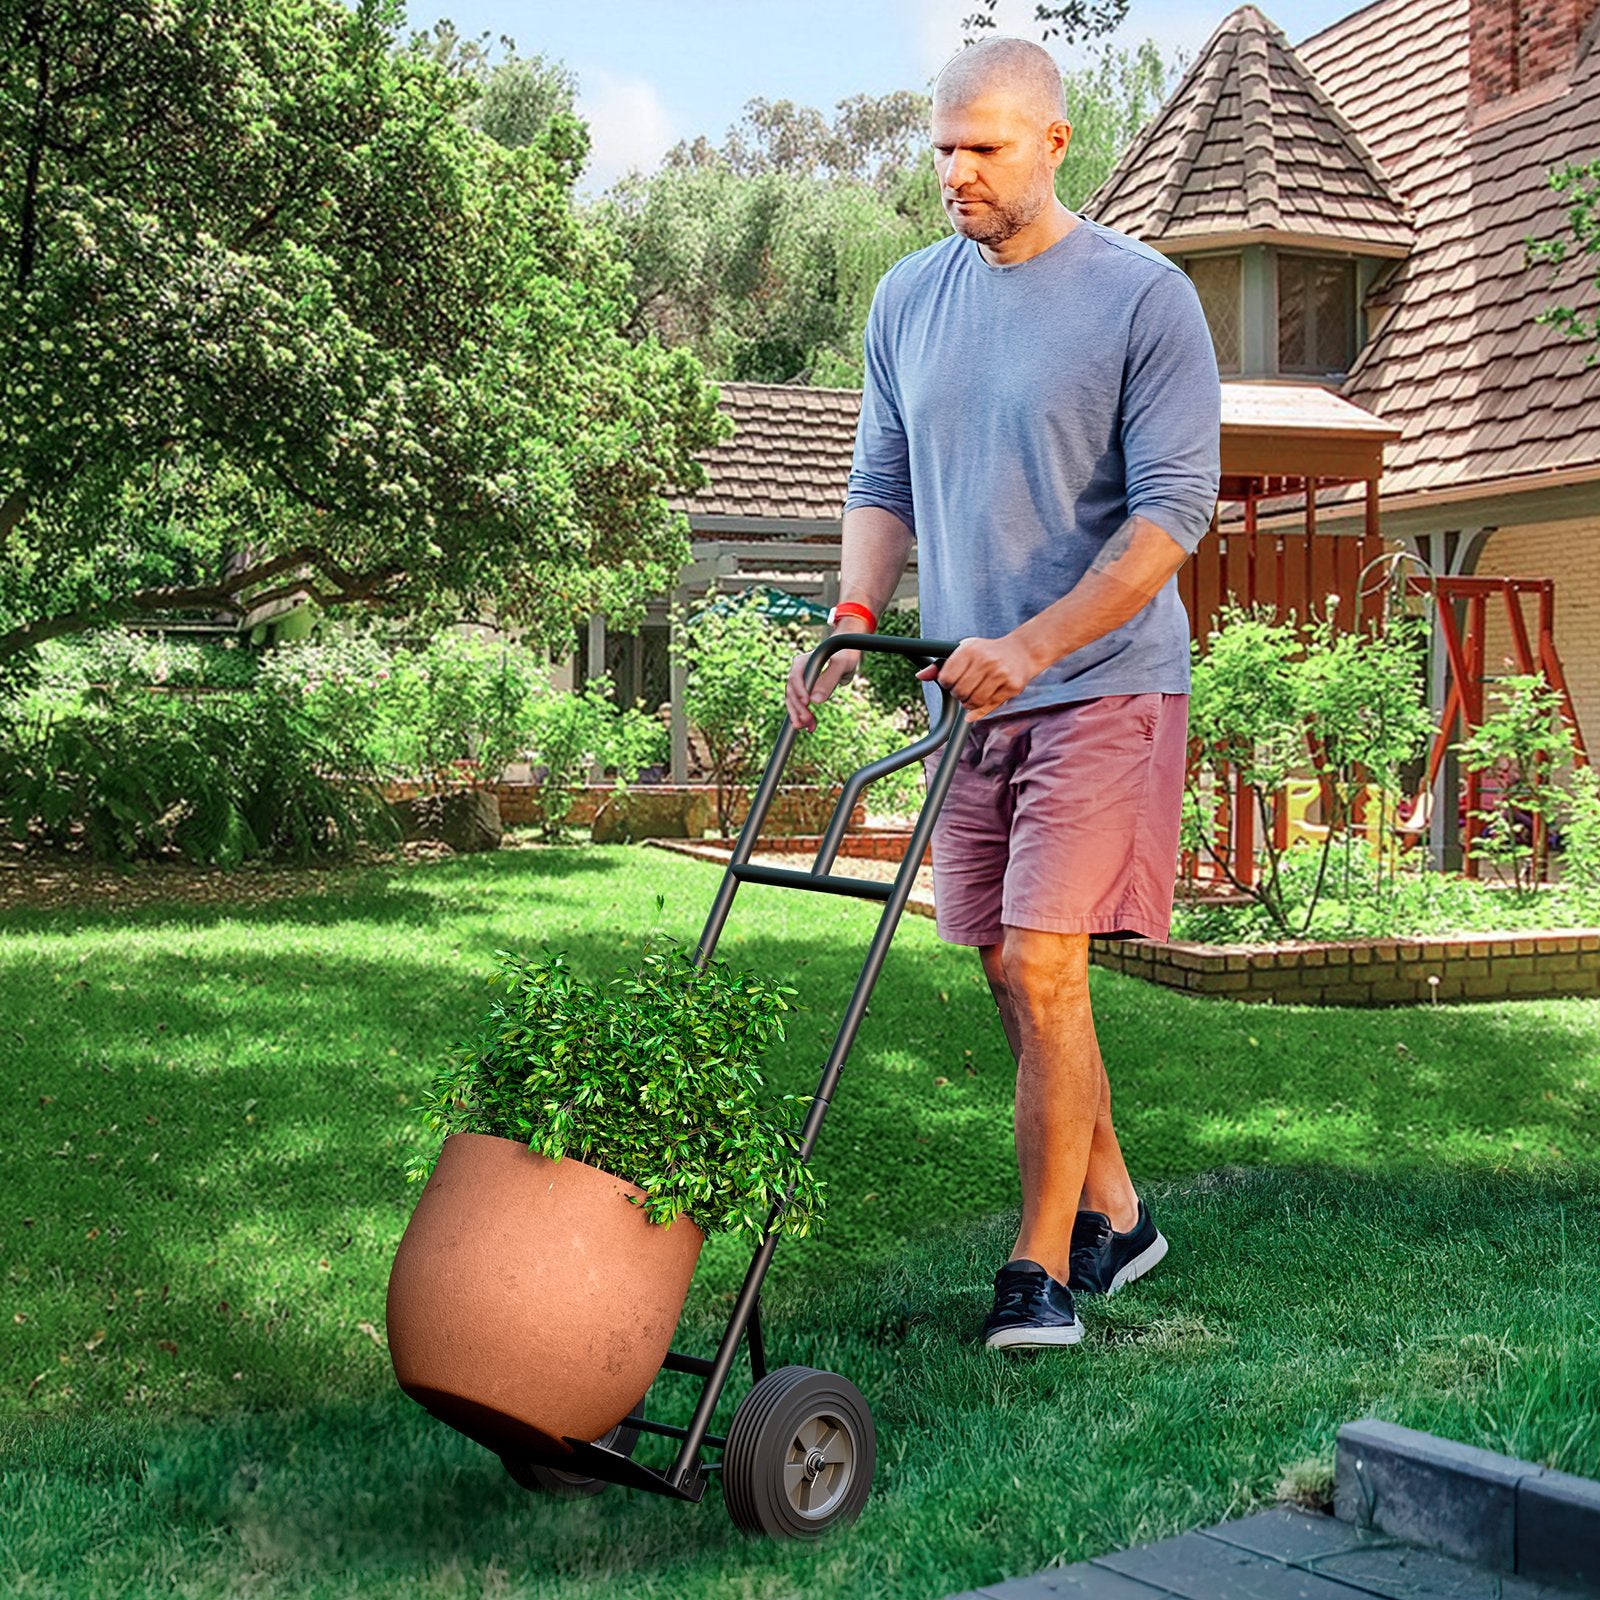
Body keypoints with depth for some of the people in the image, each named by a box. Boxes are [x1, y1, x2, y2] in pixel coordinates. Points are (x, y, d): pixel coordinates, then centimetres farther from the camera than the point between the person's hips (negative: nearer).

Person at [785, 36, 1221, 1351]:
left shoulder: (1145, 299, -9)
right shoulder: (908, 300, 9)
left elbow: (1172, 513, -14)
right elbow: (883, 487, 14)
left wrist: (1027, 649, -22)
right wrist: (856, 622, -4)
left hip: (1103, 686, -6)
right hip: (970, 694, 6)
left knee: (1042, 963, -12)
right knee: (1011, 973, 10)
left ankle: (1044, 1265, 2)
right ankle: (1113, 1210, 28)